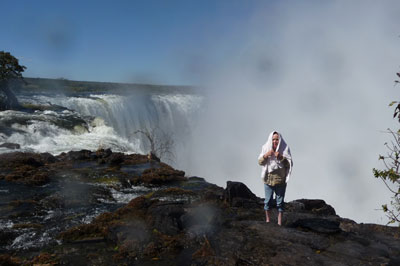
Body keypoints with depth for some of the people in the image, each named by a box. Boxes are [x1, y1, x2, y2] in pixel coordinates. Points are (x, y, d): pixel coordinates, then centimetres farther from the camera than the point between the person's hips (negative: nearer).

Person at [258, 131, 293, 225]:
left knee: (280, 202, 5)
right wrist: (266, 155, -17)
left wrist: (281, 157, -21)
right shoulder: (266, 148, 1)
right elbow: (260, 162, 1)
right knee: (268, 201, 8)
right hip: (268, 179, 1)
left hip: (280, 180, -1)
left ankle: (279, 223, 15)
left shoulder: (284, 148, -3)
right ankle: (267, 220, 22)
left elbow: (289, 163, -6)